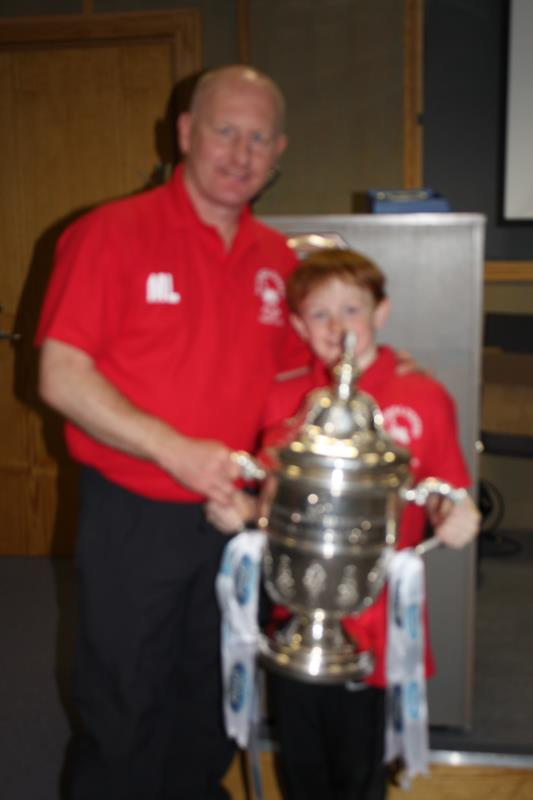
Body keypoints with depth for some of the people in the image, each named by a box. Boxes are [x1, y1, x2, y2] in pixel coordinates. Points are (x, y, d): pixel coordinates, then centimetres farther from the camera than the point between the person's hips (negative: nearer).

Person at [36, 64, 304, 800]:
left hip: (234, 517, 5)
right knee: (124, 713, 13)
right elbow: (61, 377, -15)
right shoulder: (113, 233, -10)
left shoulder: (277, 259, 4)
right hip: (132, 519, -4)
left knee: (212, 709, 23)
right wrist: (175, 450, -23)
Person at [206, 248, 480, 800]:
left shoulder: (423, 397, -5)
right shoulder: (284, 400, 0)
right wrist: (240, 506, -13)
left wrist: (456, 517, -21)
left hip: (377, 625, -2)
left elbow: (449, 497, 1)